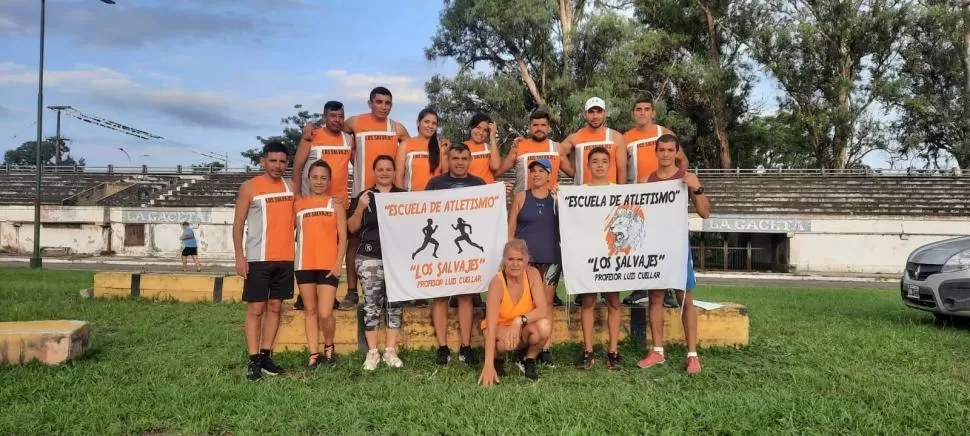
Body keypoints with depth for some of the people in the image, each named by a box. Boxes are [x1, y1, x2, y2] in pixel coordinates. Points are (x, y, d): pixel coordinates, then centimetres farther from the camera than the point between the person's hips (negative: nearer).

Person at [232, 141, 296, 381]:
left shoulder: (290, 187, 10)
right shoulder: (250, 187, -3)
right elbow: (238, 223, -4)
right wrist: (239, 256, -11)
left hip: (285, 258, 5)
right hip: (258, 259, -5)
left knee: (275, 307, 8)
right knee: (256, 309, -2)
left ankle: (265, 356, 16)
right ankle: (254, 360, 2)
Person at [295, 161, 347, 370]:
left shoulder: (335, 203, 5)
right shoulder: (298, 204, 9)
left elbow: (343, 237, 2)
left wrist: (338, 264, -8)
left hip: (329, 266, -2)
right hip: (304, 265, 2)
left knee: (325, 313, -7)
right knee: (310, 311, 8)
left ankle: (329, 347, 19)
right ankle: (314, 354, 17)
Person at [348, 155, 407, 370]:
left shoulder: (404, 196, 10)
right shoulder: (364, 196, 8)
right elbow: (352, 228, 5)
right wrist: (360, 208, -10)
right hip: (370, 257, -1)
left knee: (395, 304, 2)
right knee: (372, 304, -1)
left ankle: (390, 350, 10)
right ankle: (372, 352, 7)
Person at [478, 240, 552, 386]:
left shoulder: (532, 274, -17)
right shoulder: (497, 283, -26)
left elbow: (543, 310, -23)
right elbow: (491, 326, -33)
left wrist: (520, 320, -42)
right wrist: (488, 365, -42)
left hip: (524, 328, 2)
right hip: (500, 328, -2)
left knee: (544, 326, -31)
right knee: (508, 341, -37)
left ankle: (528, 360, 0)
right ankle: (497, 358, 1)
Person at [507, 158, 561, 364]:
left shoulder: (557, 198, 8)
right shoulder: (521, 197, 6)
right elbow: (511, 228, 5)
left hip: (551, 258, 1)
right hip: (525, 257, -1)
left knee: (547, 302, 4)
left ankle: (546, 347, 8)